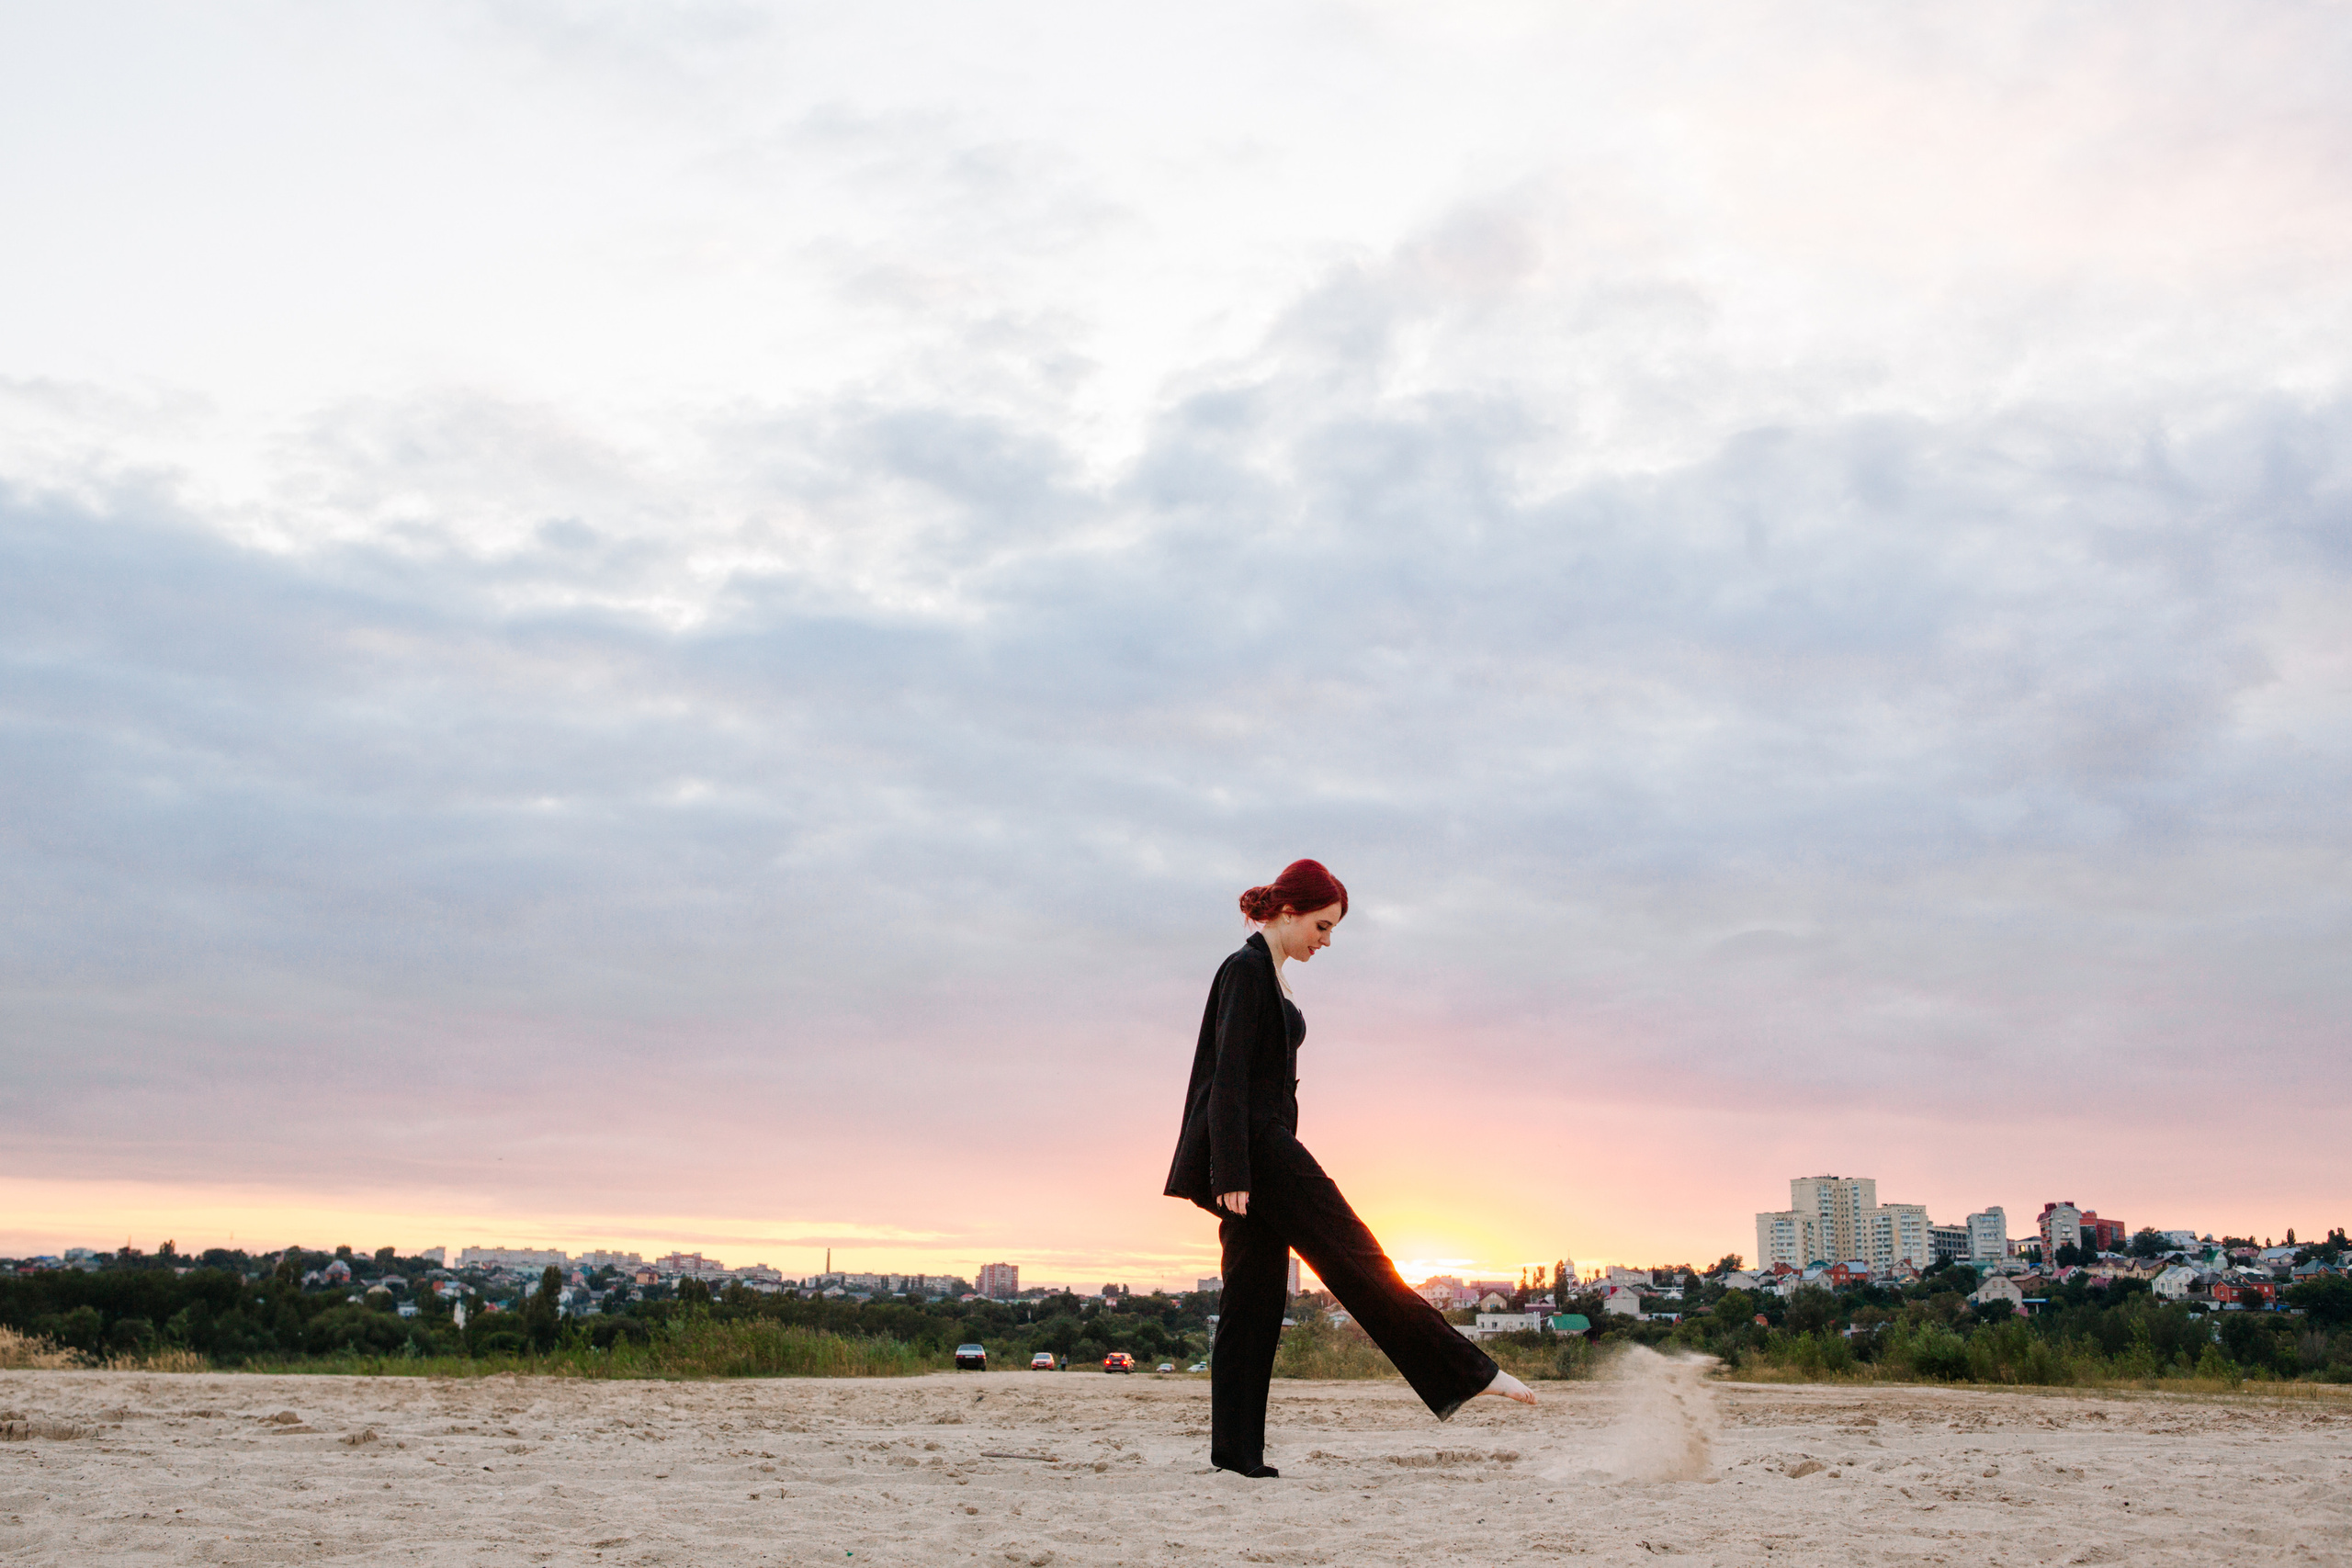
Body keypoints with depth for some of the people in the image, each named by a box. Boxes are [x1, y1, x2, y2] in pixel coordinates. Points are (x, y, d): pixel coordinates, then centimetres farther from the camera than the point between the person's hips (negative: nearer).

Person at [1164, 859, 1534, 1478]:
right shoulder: (1245, 970, -11)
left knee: (1255, 1298, 6)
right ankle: (1467, 1373, -2)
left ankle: (1236, 1451, 5)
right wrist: (1233, 1173, -22)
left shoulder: (1269, 975, 20)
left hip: (1264, 1149, 10)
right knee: (1354, 1259, -6)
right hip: (1253, 1146, -10)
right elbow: (1229, 1078, -18)